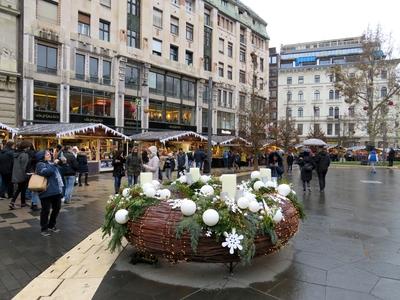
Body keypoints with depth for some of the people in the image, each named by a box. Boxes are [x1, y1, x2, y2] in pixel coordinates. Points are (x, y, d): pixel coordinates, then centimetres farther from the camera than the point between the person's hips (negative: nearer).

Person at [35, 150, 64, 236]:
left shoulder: (50, 163, 17)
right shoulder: (40, 164, -7)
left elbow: (57, 174, 28)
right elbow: (45, 172, -28)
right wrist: (54, 165, -22)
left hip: (56, 191, 8)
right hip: (47, 192, -8)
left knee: (57, 208, 15)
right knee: (46, 210, 1)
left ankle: (51, 225, 31)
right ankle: (44, 229, 15)